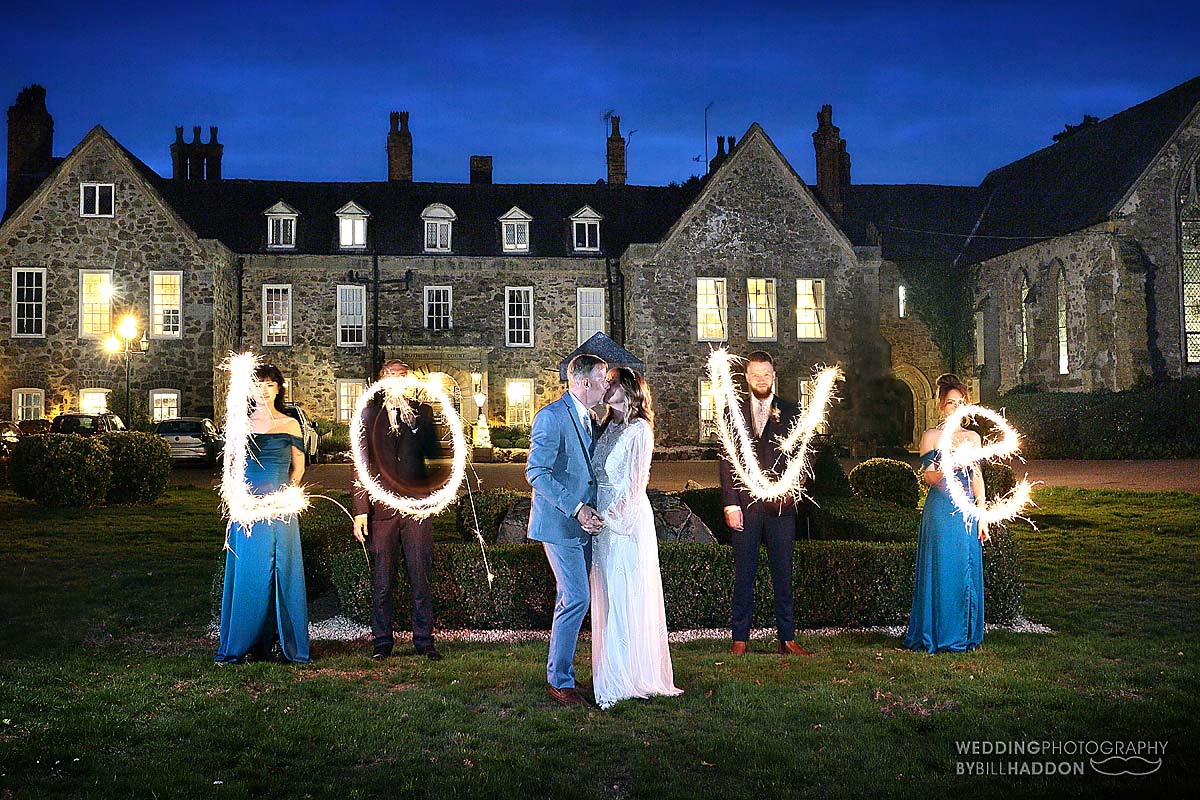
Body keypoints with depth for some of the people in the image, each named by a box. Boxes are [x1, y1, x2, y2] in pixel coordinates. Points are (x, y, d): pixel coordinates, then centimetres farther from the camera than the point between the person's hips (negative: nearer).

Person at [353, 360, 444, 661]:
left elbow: (435, 452, -1)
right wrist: (360, 510, -2)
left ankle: (424, 640, 14)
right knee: (382, 582, 5)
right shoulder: (370, 414, 7)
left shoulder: (422, 412, 10)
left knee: (421, 578, 4)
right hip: (381, 508, 0)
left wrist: (413, 422, -11)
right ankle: (382, 641, 16)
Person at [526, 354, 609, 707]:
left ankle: (560, 674, 24)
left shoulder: (589, 418, 15)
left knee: (571, 600, 13)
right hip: (559, 523, -9)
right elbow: (536, 472, -20)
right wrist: (576, 508, -22)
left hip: (582, 523, 9)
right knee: (576, 599, -11)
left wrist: (589, 511, 12)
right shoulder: (552, 416, -14)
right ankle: (559, 681, 1)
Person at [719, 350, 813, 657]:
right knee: (743, 574, 4)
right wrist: (730, 503, -5)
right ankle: (740, 639, 11)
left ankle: (787, 638, 13)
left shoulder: (790, 412, 9)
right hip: (744, 505, 0)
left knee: (783, 574, 5)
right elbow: (727, 460, 4)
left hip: (780, 504, 0)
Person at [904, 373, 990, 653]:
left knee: (968, 572, 6)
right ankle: (939, 637, 5)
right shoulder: (931, 436, -1)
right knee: (942, 571, -3)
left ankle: (965, 635, 16)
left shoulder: (973, 437, 14)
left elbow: (977, 477, 15)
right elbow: (929, 477, -10)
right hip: (941, 512, -5)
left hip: (968, 511, 5)